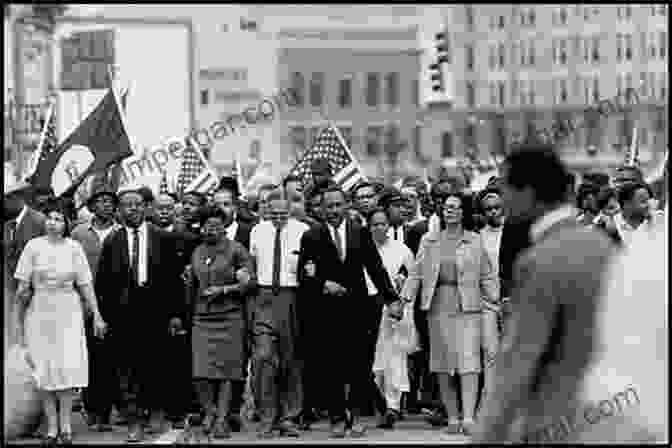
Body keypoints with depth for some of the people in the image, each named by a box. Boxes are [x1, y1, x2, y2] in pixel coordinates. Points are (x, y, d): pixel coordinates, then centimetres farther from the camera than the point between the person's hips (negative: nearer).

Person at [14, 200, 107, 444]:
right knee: (45, 370, 2)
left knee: (68, 367, -7)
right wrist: (20, 320, -1)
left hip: (68, 314, 0)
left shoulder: (74, 248, 1)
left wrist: (97, 315, -1)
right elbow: (23, 288, 0)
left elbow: (85, 285, 3)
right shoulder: (34, 246, -2)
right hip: (40, 313, 0)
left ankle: (65, 426, 2)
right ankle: (52, 429, 6)